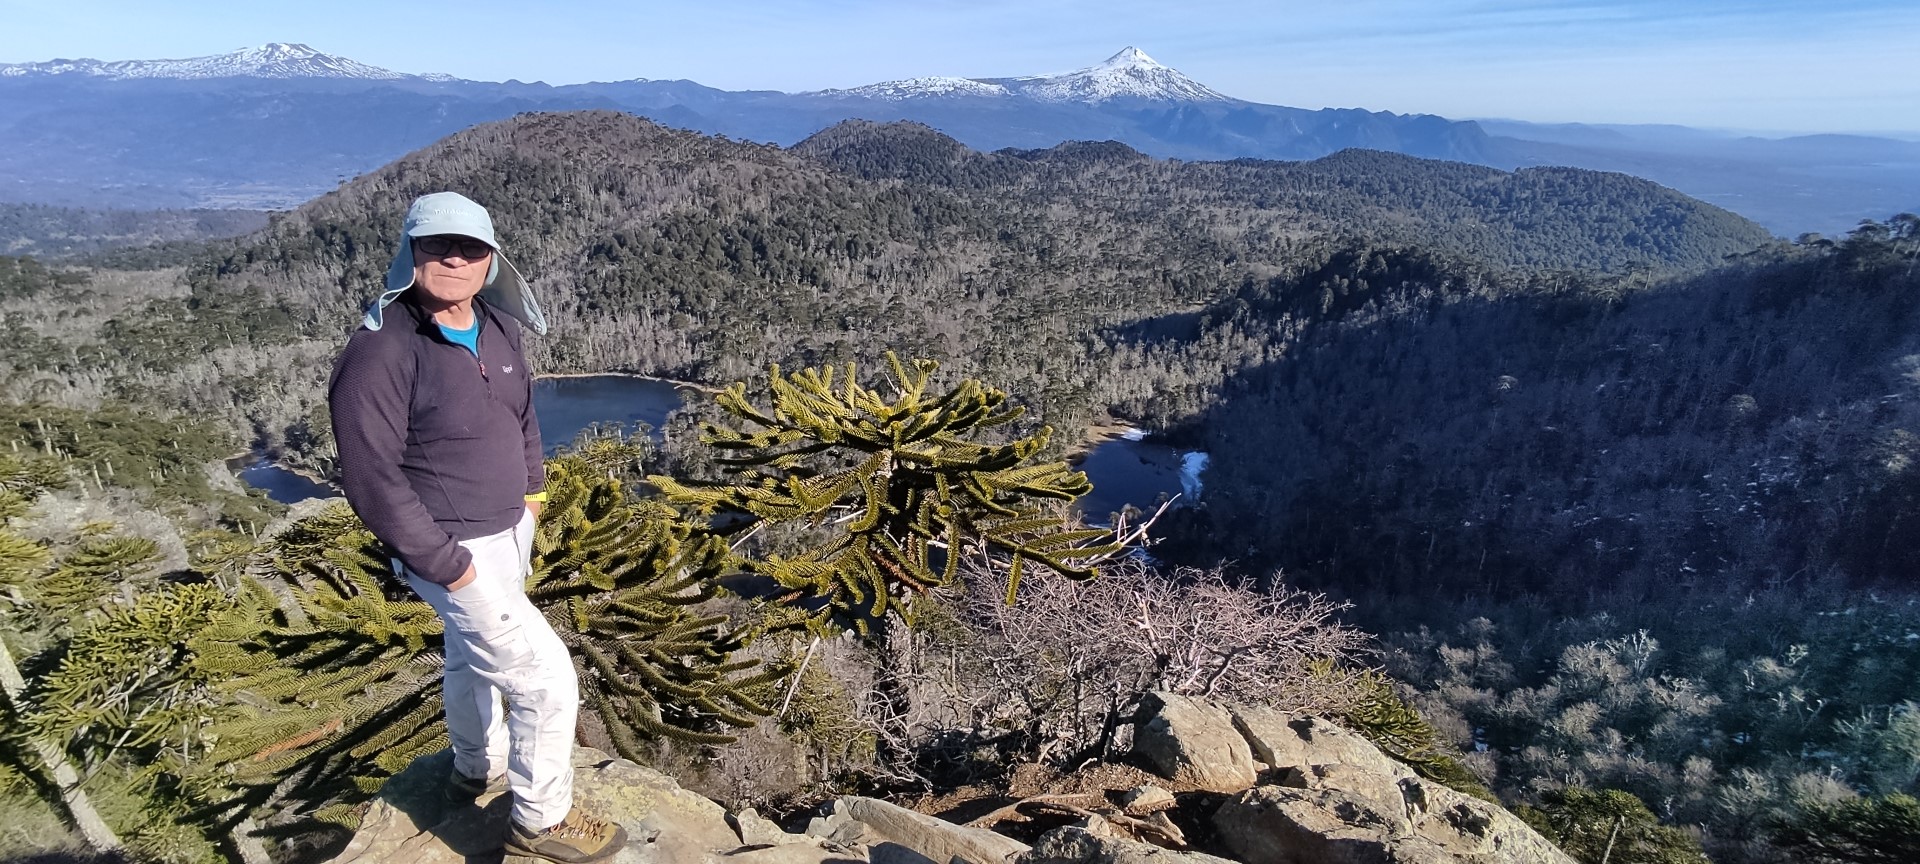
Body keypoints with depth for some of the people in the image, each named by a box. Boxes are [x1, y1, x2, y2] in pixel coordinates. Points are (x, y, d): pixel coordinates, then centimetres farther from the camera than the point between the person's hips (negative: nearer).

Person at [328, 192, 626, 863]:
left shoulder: (494, 328, -1)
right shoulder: (381, 352, -24)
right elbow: (371, 478, -24)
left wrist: (532, 486, 10)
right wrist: (444, 564, -21)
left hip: (510, 529, 8)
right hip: (455, 549, -8)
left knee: (475, 652, 28)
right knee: (547, 678, -6)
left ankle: (478, 768, 51)